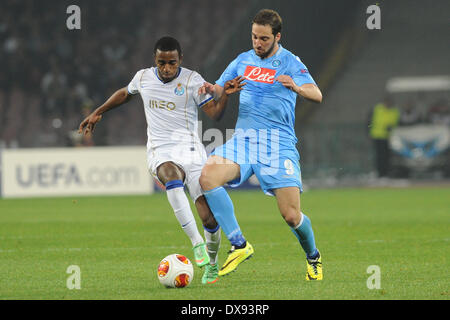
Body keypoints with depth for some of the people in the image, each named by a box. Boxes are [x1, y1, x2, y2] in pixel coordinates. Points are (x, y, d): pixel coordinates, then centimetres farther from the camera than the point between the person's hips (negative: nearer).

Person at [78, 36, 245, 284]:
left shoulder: (192, 80, 0)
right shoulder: (143, 78, 8)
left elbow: (214, 113, -6)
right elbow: (125, 94, 30)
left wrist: (225, 95, -23)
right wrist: (97, 113, 34)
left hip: (190, 150, -1)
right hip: (160, 152, 1)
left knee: (210, 219, -10)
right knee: (172, 179, -38)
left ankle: (211, 263, 19)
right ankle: (197, 244, -37)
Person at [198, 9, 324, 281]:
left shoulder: (289, 62, -3)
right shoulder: (243, 60, 12)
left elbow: (316, 95, -15)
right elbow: (221, 90, 20)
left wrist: (297, 87, -38)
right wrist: (211, 89, -5)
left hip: (279, 144, -4)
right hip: (244, 138, 4)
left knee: (291, 216, -9)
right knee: (207, 177, -24)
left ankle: (313, 257, 23)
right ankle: (239, 245, -17)